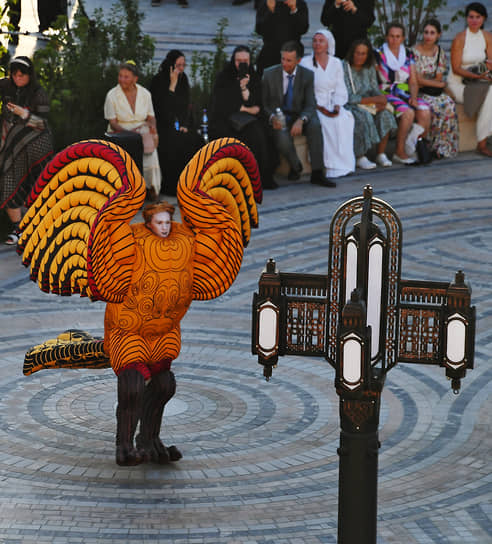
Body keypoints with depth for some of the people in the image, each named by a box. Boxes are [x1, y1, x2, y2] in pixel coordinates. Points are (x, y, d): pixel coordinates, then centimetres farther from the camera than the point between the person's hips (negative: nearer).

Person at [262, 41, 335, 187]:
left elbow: (310, 105, -8)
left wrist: (301, 120, -30)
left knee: (315, 125, -32)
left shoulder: (307, 75, -4)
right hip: (278, 118, -1)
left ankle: (317, 173, -28)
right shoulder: (269, 74, -5)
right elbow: (263, 103, -1)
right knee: (282, 140, -34)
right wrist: (272, 117, -24)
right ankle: (295, 166, 0)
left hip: (299, 116, 1)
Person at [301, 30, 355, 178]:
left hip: (333, 105, 3)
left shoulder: (336, 63, 10)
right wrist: (320, 108, -17)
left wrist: (337, 106, -9)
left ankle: (344, 163, -23)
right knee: (327, 122, -32)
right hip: (313, 106, -3)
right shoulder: (305, 63, -2)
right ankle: (334, 166, -29)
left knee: (345, 119, -27)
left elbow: (340, 89, 10)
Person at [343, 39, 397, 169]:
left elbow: (375, 90, 9)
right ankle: (360, 157, -27)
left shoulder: (369, 68, 9)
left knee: (385, 115, -22)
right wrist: (373, 100, -20)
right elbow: (348, 97, -18)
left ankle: (381, 154, -16)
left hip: (368, 105, 6)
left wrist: (382, 99, -17)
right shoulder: (344, 68, -12)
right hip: (349, 106, -6)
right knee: (364, 117, -35)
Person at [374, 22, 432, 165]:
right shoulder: (378, 55, 0)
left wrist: (413, 97, -6)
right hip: (386, 93, -4)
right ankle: (399, 152, -23)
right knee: (408, 113, -33)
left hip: (405, 93, 4)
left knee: (425, 111, -26)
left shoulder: (408, 55, 13)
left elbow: (413, 82, 12)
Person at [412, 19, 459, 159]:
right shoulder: (415, 52, -7)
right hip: (419, 93, -4)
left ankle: (443, 146, -22)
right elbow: (417, 79, -11)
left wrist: (425, 83, -13)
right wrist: (439, 84, -9)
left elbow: (439, 77, 3)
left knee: (449, 105, -26)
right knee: (435, 106, -32)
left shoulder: (440, 52, 8)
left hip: (435, 91, 4)